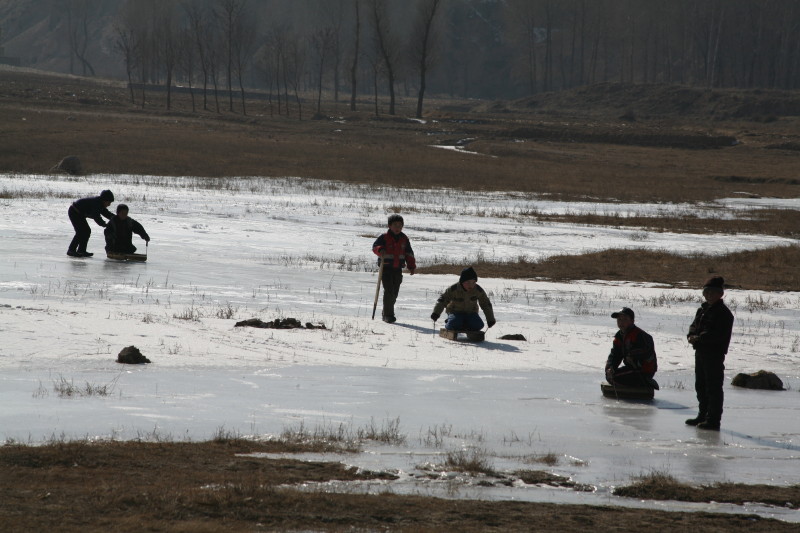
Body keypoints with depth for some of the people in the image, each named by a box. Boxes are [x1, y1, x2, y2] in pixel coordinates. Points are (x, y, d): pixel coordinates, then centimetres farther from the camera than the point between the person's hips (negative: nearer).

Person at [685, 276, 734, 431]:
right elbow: (694, 325, 19)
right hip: (701, 352, 9)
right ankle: (703, 415, 30)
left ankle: (714, 419, -4)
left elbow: (719, 334, -21)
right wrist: (691, 336, -3)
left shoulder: (723, 313, -13)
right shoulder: (703, 309, 14)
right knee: (701, 385, 18)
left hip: (715, 353, -9)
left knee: (713, 386, -6)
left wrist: (699, 338, -21)